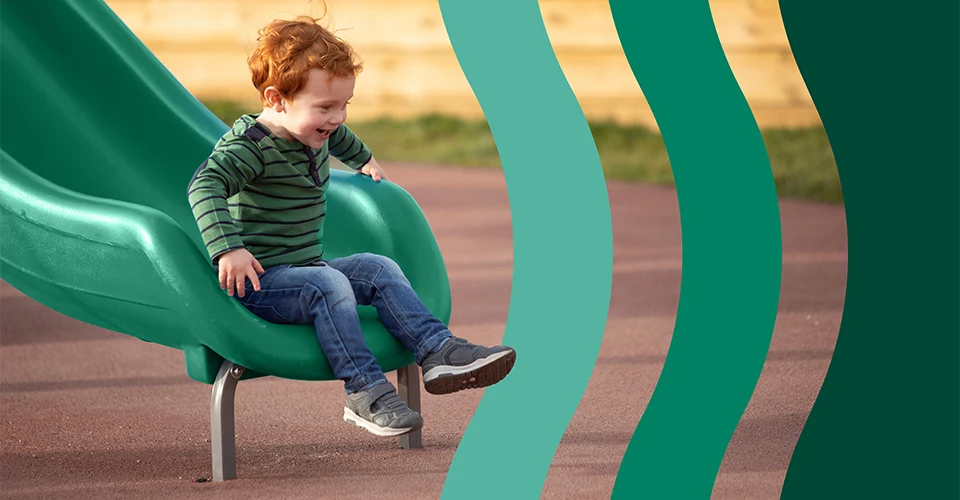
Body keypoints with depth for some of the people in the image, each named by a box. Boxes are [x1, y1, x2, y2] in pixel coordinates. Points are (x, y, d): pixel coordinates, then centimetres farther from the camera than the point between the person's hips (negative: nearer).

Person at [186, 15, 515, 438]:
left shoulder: (316, 133, 8)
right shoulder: (251, 146, -21)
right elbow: (205, 185, -38)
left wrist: (365, 160, 51)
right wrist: (228, 248, -49)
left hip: (305, 270, 9)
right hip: (257, 281, -9)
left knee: (379, 269, -2)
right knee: (329, 284, -31)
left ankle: (439, 353, -10)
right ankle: (364, 393, -33)